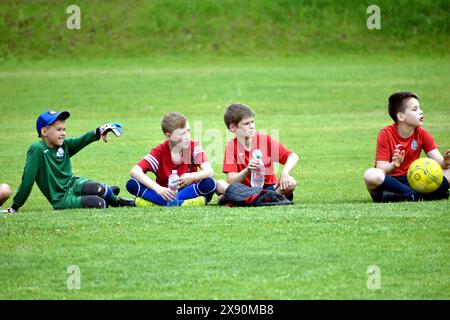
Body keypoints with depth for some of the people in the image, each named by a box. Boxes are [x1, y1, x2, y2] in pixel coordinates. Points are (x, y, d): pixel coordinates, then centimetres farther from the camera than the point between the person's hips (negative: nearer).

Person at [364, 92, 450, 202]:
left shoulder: (422, 134, 3)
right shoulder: (386, 134, -7)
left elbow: (439, 162, -4)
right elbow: (381, 168, -14)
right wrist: (393, 166, -37)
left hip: (411, 182, 3)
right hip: (389, 183, -3)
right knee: (371, 175, -37)